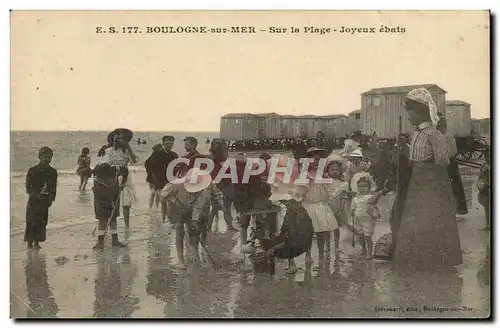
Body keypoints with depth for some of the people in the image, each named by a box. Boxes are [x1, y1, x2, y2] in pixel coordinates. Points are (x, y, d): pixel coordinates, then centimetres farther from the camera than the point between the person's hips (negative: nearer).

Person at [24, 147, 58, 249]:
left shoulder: (53, 172, 6)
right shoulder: (33, 171, -5)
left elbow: (54, 187, 10)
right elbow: (28, 187, -6)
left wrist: (51, 199, 1)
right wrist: (35, 194, -21)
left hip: (45, 200, 3)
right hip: (34, 199, -3)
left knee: (42, 222, 6)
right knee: (31, 221, -3)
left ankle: (37, 242, 17)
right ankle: (30, 242, 6)